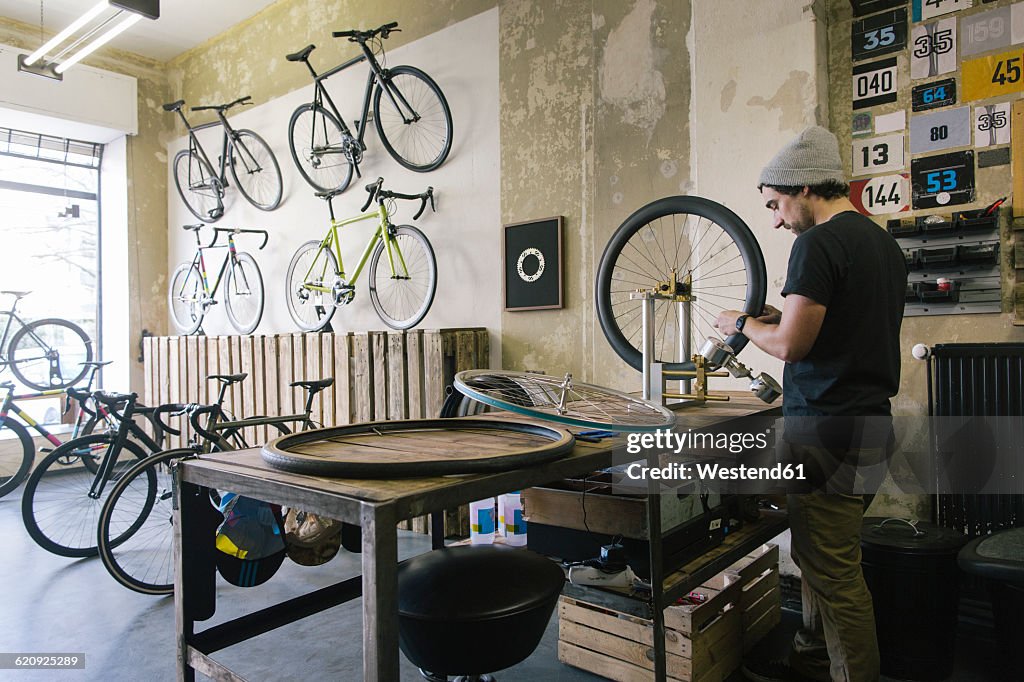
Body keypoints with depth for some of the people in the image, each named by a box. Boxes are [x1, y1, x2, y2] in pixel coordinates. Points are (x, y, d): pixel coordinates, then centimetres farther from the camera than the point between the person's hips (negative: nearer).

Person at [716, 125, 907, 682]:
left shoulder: (818, 243, -15)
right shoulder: (884, 242, 15)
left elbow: (790, 345, -19)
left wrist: (742, 323, -1)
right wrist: (785, 316, 17)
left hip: (826, 427, -10)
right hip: (871, 417, 10)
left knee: (833, 571, 0)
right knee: (817, 553, 19)